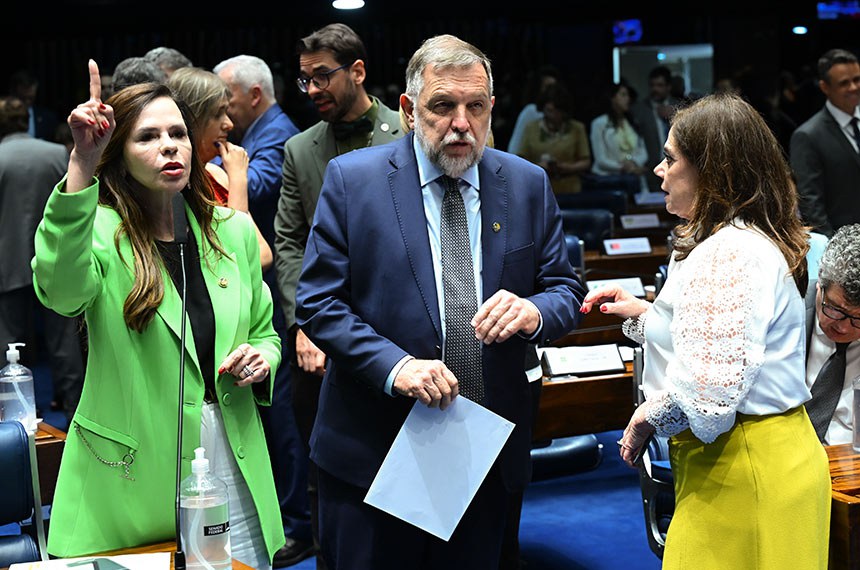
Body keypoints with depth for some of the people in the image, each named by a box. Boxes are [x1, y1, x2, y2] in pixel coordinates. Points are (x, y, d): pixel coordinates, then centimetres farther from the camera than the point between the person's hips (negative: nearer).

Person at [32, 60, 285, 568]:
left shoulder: (233, 231, 6)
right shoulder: (101, 231, -7)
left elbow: (264, 332, 18)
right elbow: (61, 290, -31)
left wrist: (260, 359, -6)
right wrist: (81, 165, -38)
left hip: (230, 468, 4)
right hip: (132, 479, -3)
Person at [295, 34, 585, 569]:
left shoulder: (529, 184, 3)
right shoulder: (352, 179, -5)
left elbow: (566, 290, 6)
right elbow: (317, 301, -7)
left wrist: (534, 312, -19)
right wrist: (394, 365, -22)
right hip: (373, 452, -2)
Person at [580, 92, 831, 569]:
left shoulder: (729, 252, -20)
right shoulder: (751, 239, 16)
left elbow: (712, 387, -27)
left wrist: (647, 420, -11)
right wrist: (642, 313, 13)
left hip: (744, 471, -11)